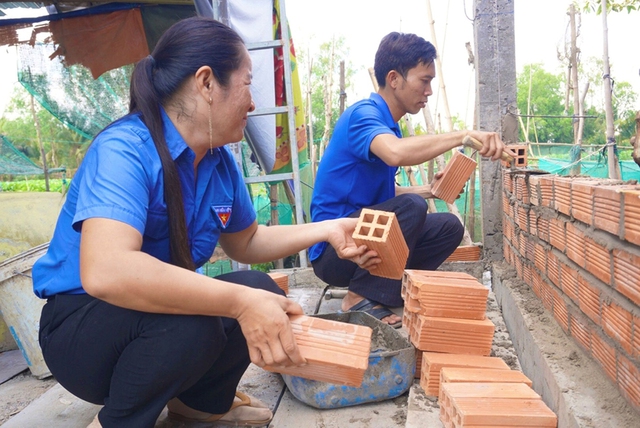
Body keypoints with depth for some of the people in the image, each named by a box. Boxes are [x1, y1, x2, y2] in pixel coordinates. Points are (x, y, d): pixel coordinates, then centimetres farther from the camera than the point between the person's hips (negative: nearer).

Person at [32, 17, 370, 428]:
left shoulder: (221, 161, -4)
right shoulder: (124, 148, -27)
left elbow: (245, 243, 10)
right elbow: (104, 271, -42)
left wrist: (326, 230, -2)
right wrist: (241, 302, -42)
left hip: (164, 315, 7)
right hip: (83, 327, -7)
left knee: (263, 292, -11)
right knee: (190, 320, -33)